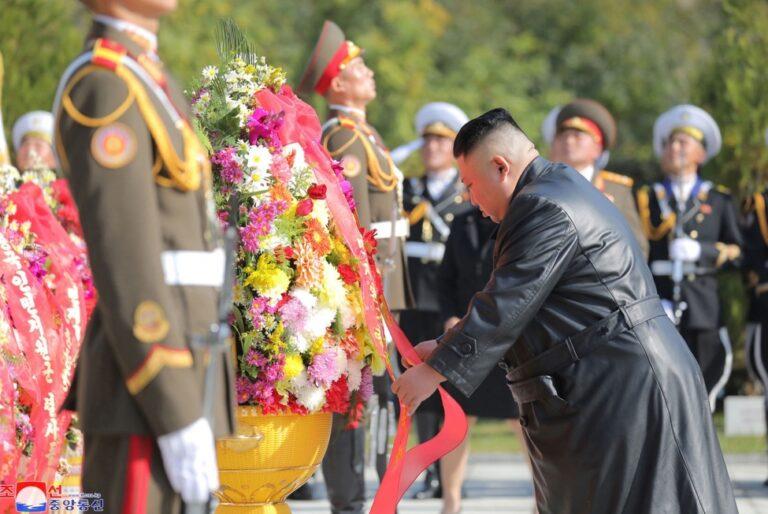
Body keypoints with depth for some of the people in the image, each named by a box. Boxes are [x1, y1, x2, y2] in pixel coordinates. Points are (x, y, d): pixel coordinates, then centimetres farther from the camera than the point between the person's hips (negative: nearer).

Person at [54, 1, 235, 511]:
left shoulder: (137, 83, 20)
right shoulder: (104, 89, -14)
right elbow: (122, 261, -19)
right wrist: (180, 418, -22)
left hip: (175, 373, 10)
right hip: (151, 393, -10)